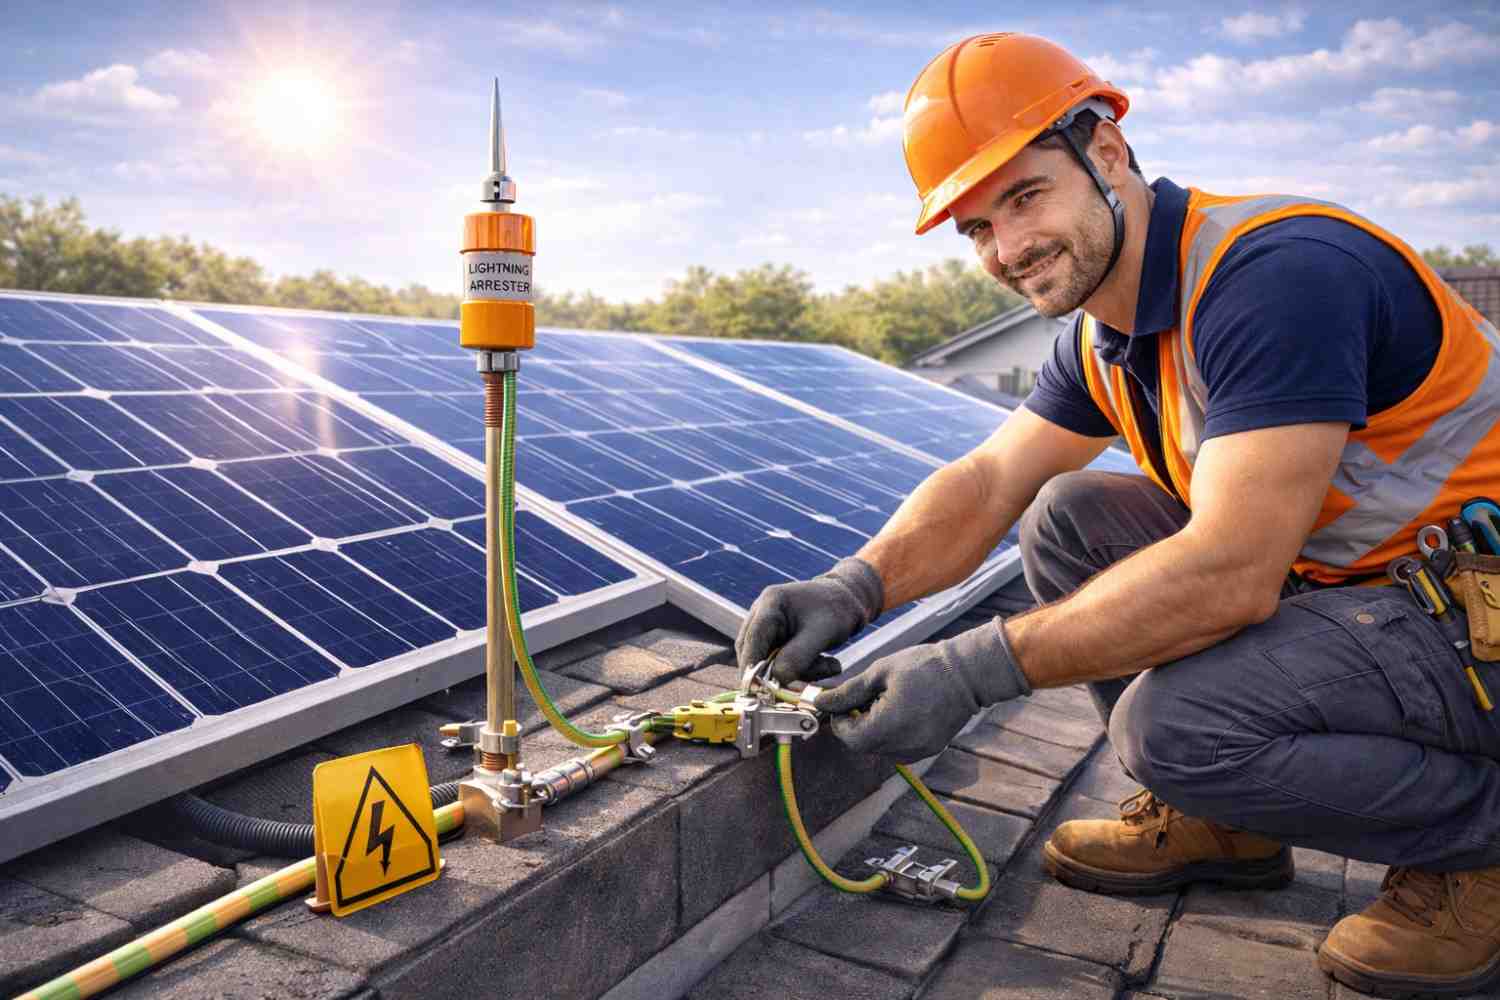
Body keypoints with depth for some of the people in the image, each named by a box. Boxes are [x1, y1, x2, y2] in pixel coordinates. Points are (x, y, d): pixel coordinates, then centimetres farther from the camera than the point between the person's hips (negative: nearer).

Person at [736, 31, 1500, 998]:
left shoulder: (1275, 271, -26)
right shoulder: (1105, 334, 3)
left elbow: (1229, 574, -34)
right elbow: (987, 481, -1)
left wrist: (969, 670, -32)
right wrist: (855, 586, -20)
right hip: (1349, 578, 8)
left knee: (1174, 719, -29)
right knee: (1072, 519, -1)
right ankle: (1219, 818, 8)